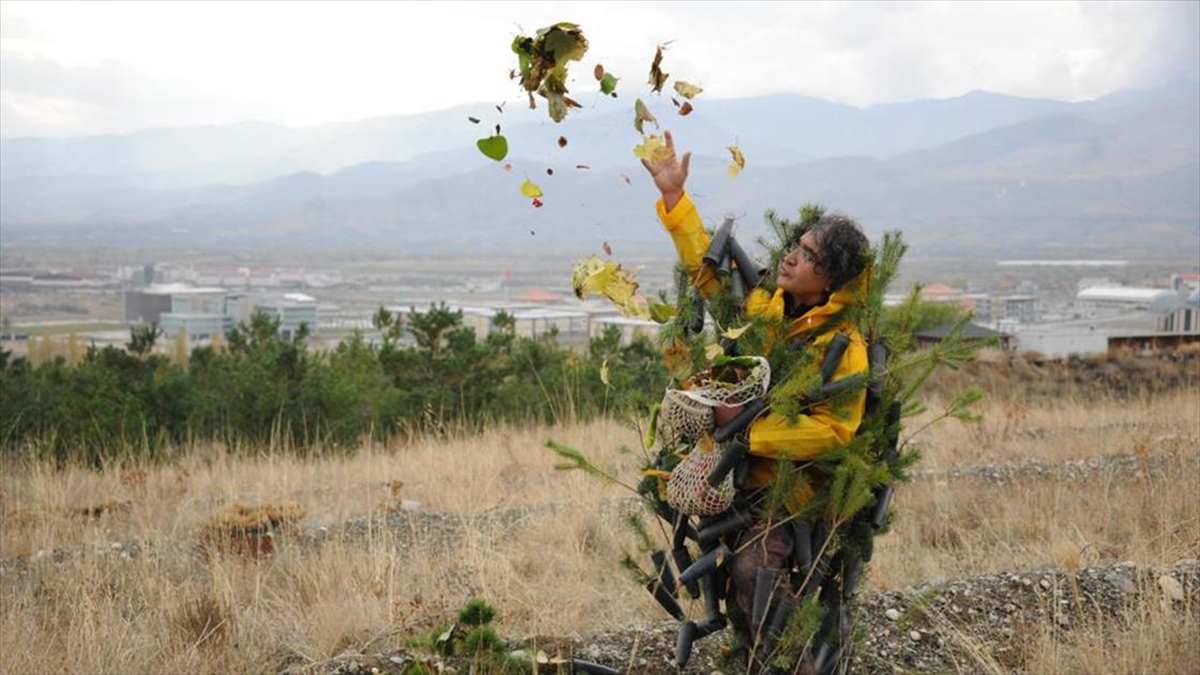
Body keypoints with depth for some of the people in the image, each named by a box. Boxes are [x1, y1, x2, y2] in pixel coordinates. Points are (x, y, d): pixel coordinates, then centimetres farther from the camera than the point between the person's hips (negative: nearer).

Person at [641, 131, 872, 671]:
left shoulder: (844, 346, -15)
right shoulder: (761, 304, 4)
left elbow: (834, 429, -22)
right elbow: (706, 266, 14)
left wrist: (751, 427, -25)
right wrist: (674, 198, 8)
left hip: (790, 482, -7)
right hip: (734, 469, 7)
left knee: (751, 570, -23)